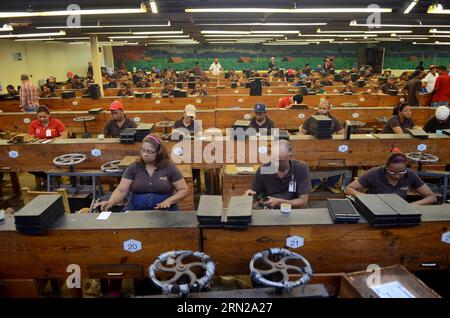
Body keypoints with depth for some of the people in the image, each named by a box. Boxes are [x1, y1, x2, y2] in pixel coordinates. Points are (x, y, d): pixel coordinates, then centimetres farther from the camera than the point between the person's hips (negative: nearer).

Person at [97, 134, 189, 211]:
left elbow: (184, 190, 1)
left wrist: (168, 201, -15)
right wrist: (110, 203, -22)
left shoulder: (169, 167, -1)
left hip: (164, 211, -1)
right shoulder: (133, 167, 3)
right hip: (135, 211, 2)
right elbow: (121, 190, -3)